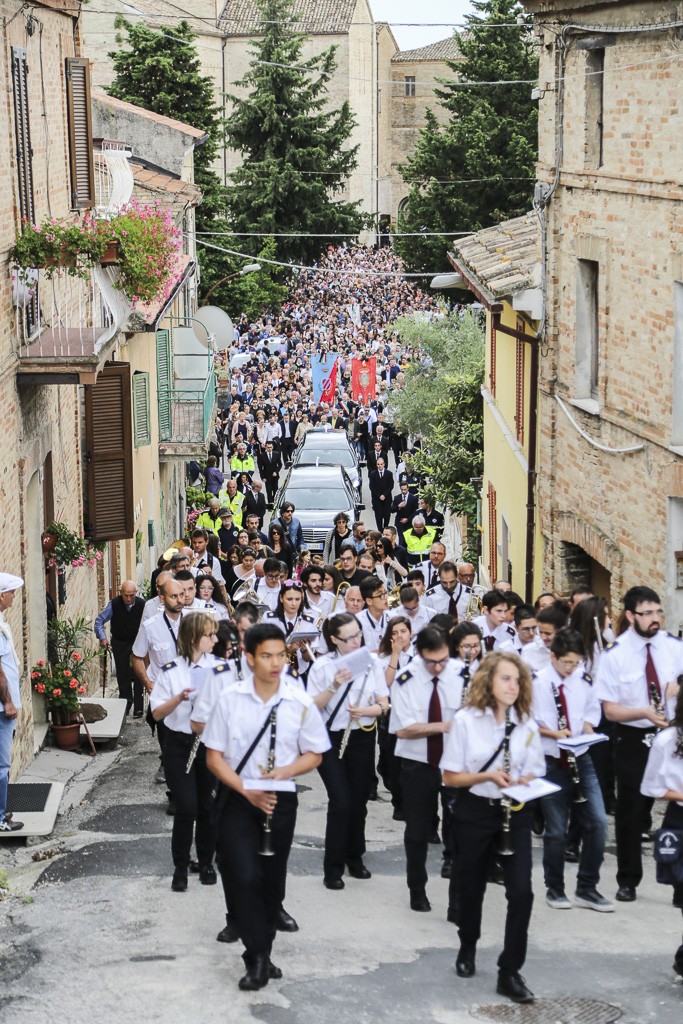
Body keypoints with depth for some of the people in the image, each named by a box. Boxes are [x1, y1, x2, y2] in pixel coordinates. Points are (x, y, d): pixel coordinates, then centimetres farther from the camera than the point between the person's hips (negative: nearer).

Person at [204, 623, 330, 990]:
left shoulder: (300, 703, -5)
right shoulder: (229, 699, -7)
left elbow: (314, 755, 6)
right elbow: (214, 756, -2)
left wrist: (285, 771, -14)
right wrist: (246, 789, -15)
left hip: (280, 800, 2)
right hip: (237, 798, -1)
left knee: (271, 880, 10)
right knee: (244, 875, -16)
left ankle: (259, 954, 30)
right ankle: (259, 956, -4)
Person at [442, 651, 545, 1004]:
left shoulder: (527, 725, 0)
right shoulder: (465, 721, -9)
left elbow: (535, 774, 8)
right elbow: (450, 776, -7)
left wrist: (525, 782, -15)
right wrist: (488, 776, -21)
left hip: (515, 814, 2)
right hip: (474, 812, -1)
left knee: (521, 891, -11)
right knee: (471, 888, 13)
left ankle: (509, 973, -1)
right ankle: (468, 948, 42)